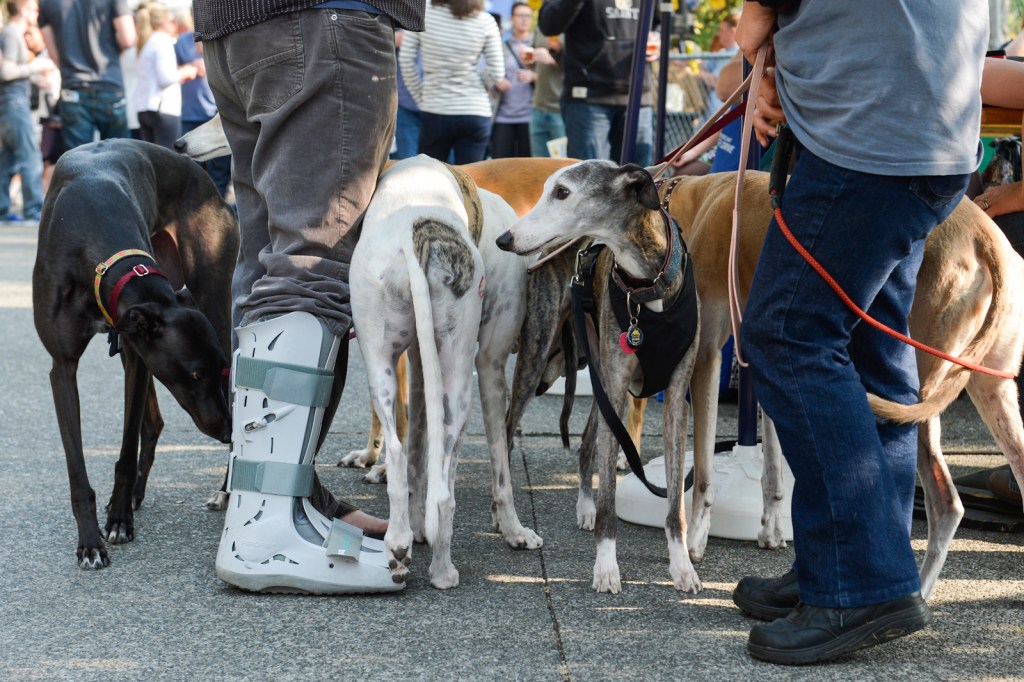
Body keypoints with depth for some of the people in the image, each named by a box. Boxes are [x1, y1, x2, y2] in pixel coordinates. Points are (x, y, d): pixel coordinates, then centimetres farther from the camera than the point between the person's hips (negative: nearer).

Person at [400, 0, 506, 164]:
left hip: (434, 112, 0)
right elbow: (497, 73, -3)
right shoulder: (485, 21, -5)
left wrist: (420, 97, 9)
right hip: (475, 113, 0)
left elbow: (406, 60, -2)